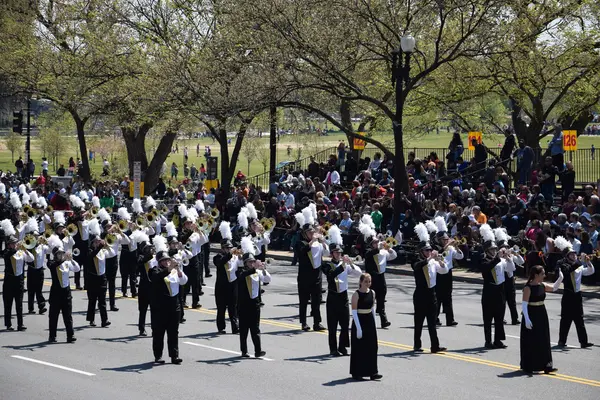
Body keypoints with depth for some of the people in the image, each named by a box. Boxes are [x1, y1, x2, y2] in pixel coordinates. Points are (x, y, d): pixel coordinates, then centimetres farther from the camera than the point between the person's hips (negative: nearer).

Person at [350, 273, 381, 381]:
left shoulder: (372, 293, 5)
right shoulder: (356, 294, -12)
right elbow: (354, 312, -14)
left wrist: (373, 323, 10)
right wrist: (358, 328, -18)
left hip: (370, 322, 5)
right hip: (359, 322, -5)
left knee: (372, 347, 3)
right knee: (359, 347, 1)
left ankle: (372, 372, 7)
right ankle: (357, 373, 10)